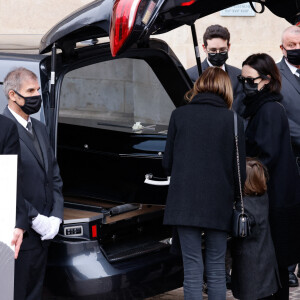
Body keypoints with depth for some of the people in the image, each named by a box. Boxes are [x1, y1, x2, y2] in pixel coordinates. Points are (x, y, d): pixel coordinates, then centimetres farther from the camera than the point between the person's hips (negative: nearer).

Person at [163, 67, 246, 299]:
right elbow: (240, 172, -1)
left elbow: (167, 163, 5)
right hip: (219, 205, 0)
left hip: (184, 203, 0)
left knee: (192, 270, 3)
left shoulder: (179, 115, 1)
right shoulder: (234, 121, -2)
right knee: (216, 271, 10)